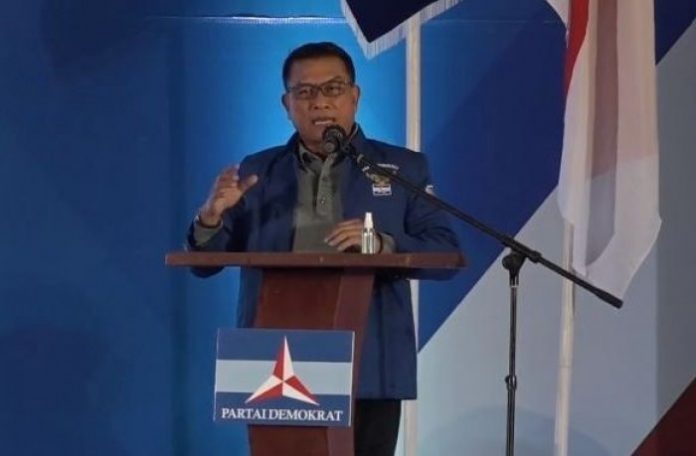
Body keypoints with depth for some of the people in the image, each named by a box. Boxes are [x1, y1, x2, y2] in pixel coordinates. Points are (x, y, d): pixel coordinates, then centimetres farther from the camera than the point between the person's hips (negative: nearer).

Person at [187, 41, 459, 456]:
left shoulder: (403, 169, 8)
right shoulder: (257, 172, 12)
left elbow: (446, 255, 1)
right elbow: (205, 262, 11)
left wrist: (383, 244, -17)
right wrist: (212, 215, -11)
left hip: (368, 372, -1)